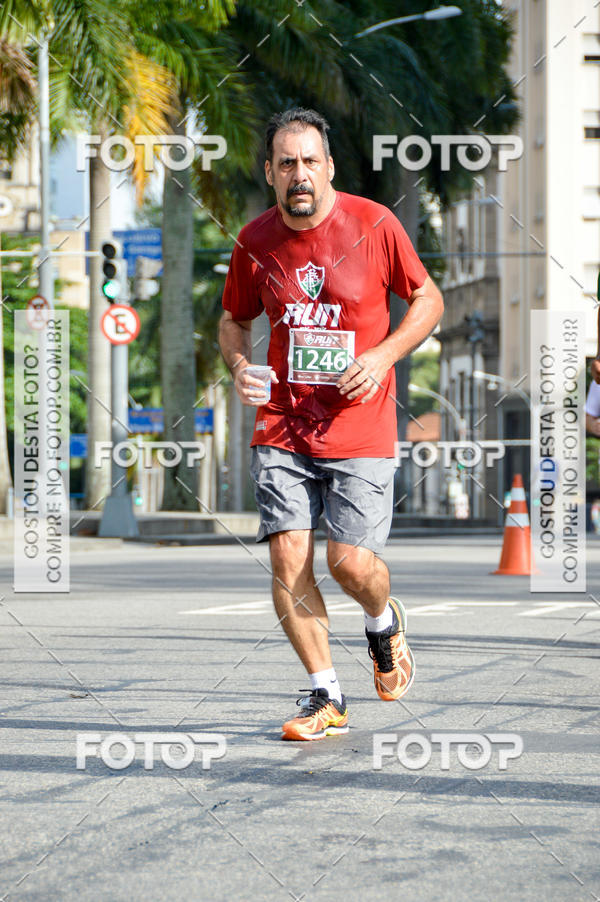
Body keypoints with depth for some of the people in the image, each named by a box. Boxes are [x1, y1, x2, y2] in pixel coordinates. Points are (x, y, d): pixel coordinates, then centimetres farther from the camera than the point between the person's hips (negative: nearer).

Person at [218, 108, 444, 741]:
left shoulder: (373, 225, -5)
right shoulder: (255, 241, 3)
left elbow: (428, 300, 6)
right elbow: (233, 320, 18)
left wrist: (383, 355, -10)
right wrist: (239, 367, -3)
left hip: (359, 428, -2)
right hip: (282, 426, 3)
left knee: (352, 562, -10)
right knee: (287, 558, -9)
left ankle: (384, 622, 27)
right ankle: (326, 697, 7)